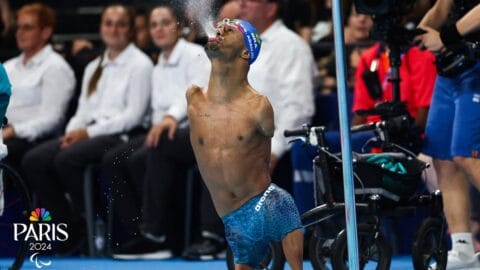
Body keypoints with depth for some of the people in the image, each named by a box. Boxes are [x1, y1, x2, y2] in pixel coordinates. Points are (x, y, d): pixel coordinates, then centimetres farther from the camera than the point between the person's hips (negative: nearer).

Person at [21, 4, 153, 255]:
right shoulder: (93, 68, 24)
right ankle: (68, 227, -13)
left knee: (67, 159, -33)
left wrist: (89, 132, -13)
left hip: (120, 135, -7)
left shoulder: (139, 64, 2)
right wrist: (72, 132, -3)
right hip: (88, 133, 7)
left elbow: (134, 114, -7)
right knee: (33, 160, -18)